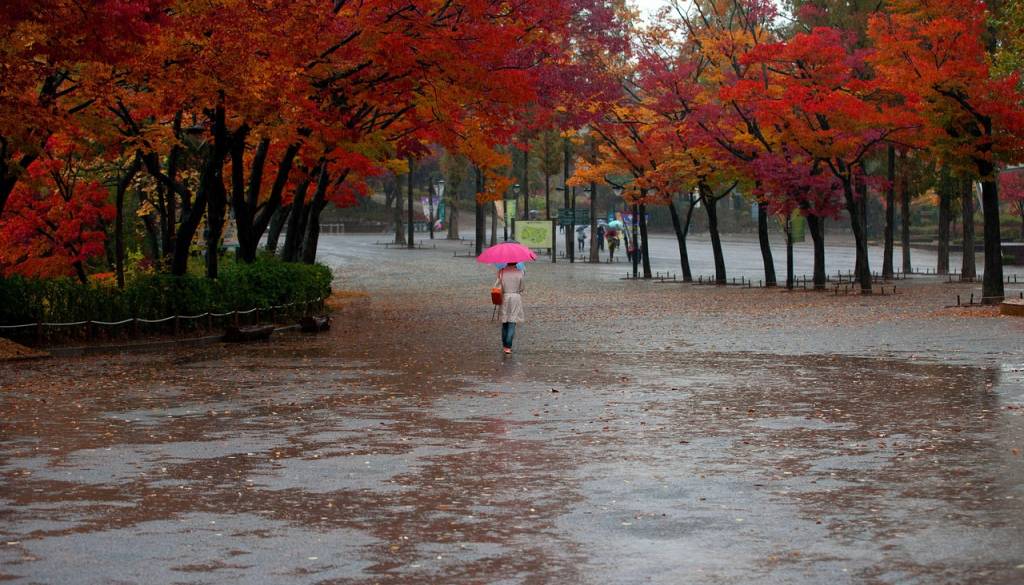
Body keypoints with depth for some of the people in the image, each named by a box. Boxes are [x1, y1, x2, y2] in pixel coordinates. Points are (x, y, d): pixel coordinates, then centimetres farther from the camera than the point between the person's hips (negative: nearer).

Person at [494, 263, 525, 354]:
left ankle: (504, 345, 20)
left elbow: (496, 286, -6)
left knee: (504, 322, 14)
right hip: (516, 298, -1)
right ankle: (508, 346, -11)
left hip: (504, 298, 1)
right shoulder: (520, 272, -4)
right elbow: (522, 288, 0)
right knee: (512, 322, -2)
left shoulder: (501, 272, -3)